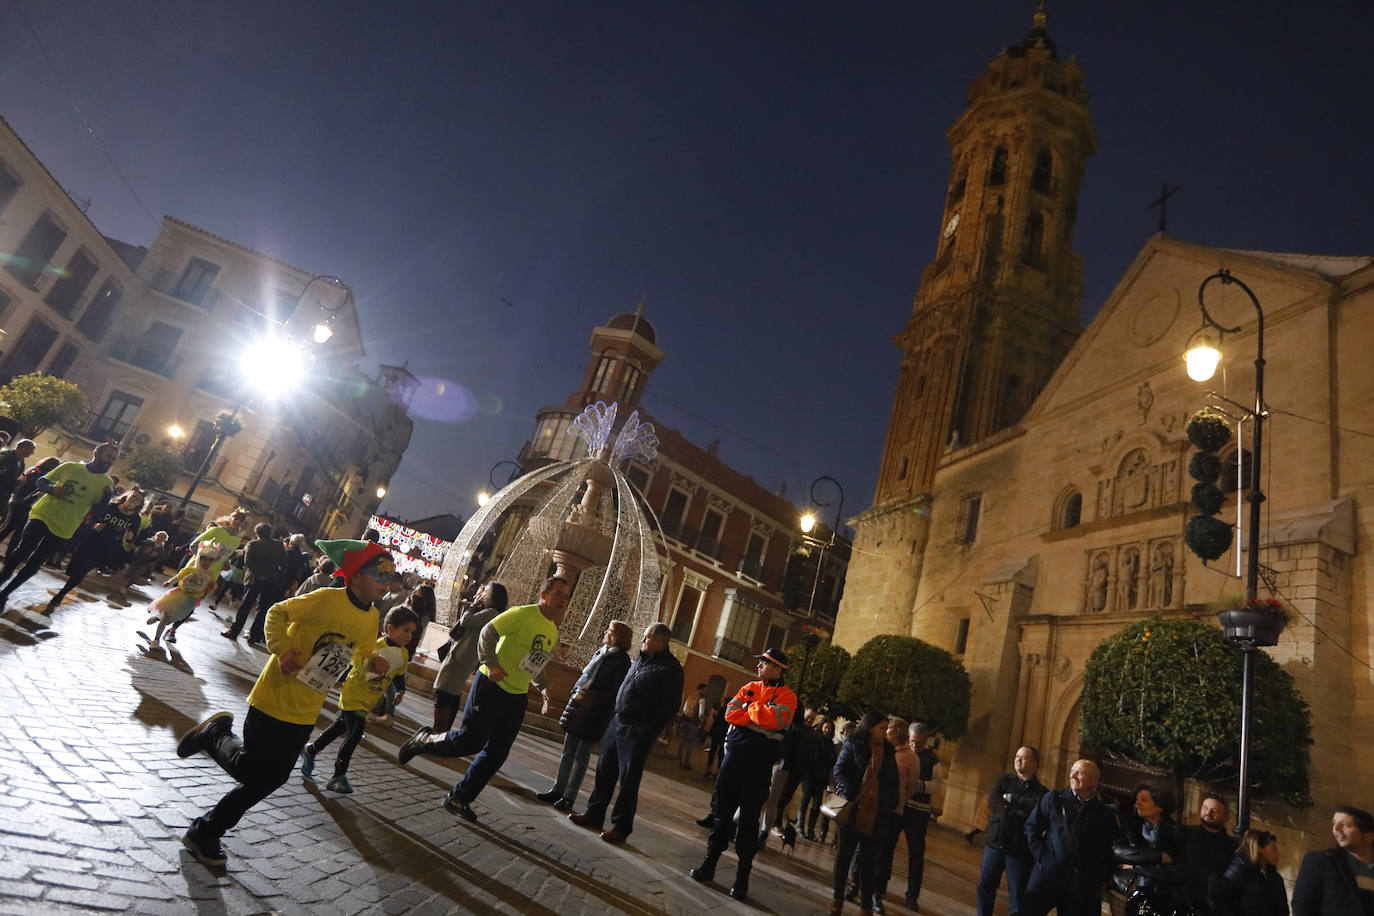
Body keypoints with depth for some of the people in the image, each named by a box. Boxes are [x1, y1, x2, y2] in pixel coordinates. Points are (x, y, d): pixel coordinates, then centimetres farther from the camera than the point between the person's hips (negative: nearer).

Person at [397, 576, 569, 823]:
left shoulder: (554, 632, 10)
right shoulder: (524, 614, -14)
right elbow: (488, 632, -17)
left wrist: (543, 689, 13)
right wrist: (492, 664, -26)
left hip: (517, 697, 7)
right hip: (492, 685, -7)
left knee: (496, 754, 7)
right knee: (470, 741, -6)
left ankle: (459, 798, 21)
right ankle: (424, 741, 21)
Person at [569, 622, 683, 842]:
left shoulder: (670, 668, -14)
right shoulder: (641, 659, 12)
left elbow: (669, 705, -16)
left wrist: (647, 730, -18)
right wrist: (615, 716, 13)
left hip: (636, 732, -8)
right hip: (617, 722, 8)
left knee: (628, 779, 0)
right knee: (605, 771, 15)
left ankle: (621, 826, 13)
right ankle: (594, 815, 28)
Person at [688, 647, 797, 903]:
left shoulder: (787, 696, -4)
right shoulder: (749, 688, 10)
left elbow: (774, 719, -22)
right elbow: (731, 714, -1)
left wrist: (750, 707, -9)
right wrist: (758, 714, -12)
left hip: (759, 763, -4)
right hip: (734, 754, 4)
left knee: (749, 818, 2)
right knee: (722, 810, 10)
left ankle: (742, 875, 14)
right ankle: (709, 862, 23)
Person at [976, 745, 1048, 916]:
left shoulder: (1040, 791, 1)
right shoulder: (1003, 781, 9)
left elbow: (1037, 807, -21)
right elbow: (992, 801, -6)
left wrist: (1010, 798, -11)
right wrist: (1018, 813, -16)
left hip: (1020, 849, -3)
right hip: (995, 843, 3)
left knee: (1018, 895, 1)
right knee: (985, 886, 9)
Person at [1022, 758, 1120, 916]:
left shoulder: (1105, 814, 9)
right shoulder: (1053, 799, 5)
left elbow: (1110, 851, 13)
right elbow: (1031, 826, 6)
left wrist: (1098, 876, 1)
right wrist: (1042, 856, -4)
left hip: (1083, 888, 1)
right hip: (1048, 875, -1)